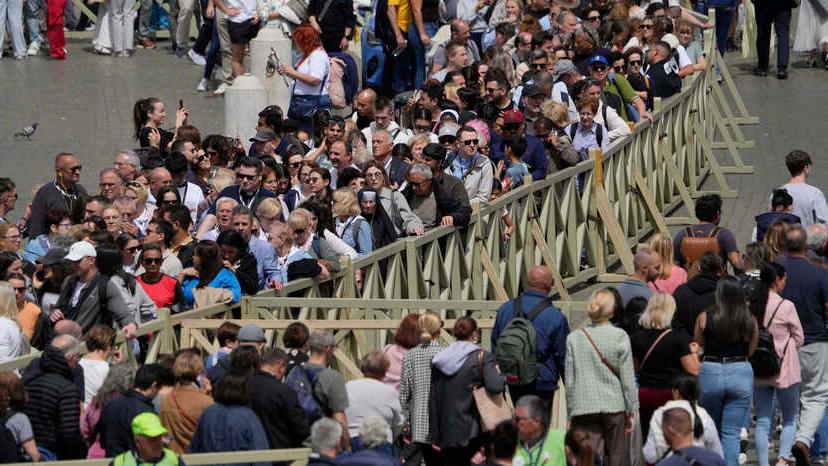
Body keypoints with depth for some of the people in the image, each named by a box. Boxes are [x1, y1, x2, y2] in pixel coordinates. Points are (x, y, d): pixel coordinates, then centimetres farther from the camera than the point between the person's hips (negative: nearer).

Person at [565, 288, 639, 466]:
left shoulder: (574, 338, 1)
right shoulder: (619, 337, -4)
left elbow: (569, 381, 4)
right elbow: (628, 378, -3)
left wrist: (570, 414, 12)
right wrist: (632, 410, 5)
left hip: (583, 408, 1)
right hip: (614, 406, -1)